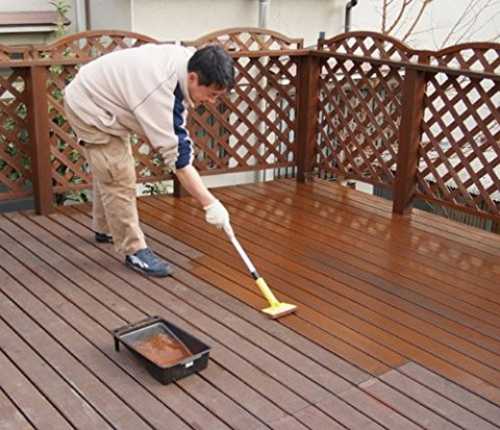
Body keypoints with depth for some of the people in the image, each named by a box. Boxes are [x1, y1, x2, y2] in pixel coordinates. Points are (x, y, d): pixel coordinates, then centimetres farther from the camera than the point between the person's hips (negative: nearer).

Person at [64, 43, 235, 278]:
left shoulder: (186, 58, -15)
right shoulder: (158, 90, -39)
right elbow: (176, 155, -37)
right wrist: (210, 203, -35)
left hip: (99, 98, 9)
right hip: (88, 106, -9)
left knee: (108, 172, 22)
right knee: (118, 178, -13)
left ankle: (105, 228, 41)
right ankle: (134, 250, -2)